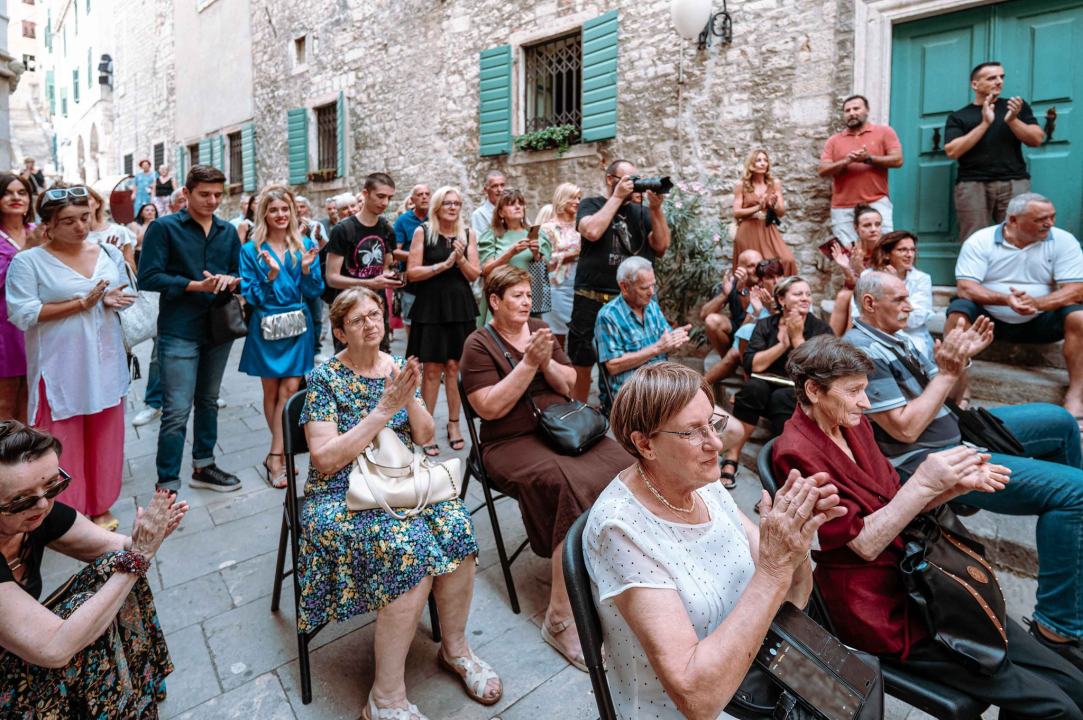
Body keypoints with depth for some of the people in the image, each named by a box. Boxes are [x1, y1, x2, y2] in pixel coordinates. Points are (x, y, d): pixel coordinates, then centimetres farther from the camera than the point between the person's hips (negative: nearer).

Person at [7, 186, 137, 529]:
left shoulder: (109, 253, 6)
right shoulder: (28, 262, -6)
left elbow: (125, 295, 12)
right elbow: (22, 314, -13)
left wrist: (112, 300, -11)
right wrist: (81, 303, -18)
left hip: (104, 363, 4)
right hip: (60, 368, -4)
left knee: (104, 435, 12)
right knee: (63, 442, 5)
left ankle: (100, 506, 28)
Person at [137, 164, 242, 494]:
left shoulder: (228, 231, 11)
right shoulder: (164, 228, -4)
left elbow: (238, 271, 16)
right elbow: (148, 278, -11)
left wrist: (231, 280, -7)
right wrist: (197, 285, -18)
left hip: (219, 328, 6)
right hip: (180, 332, -5)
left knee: (208, 402, 17)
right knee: (177, 411, -6)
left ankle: (203, 466, 32)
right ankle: (167, 485, 4)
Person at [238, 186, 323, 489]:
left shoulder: (305, 246, 3)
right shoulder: (251, 250, -1)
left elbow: (314, 291, 2)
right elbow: (250, 294, -5)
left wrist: (307, 269, -17)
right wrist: (271, 275, -21)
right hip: (266, 326, 0)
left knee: (289, 390, -5)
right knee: (271, 391, 8)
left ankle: (275, 456, 3)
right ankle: (283, 451, 25)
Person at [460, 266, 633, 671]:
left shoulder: (539, 330, 14)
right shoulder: (479, 344, -2)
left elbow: (569, 385, 12)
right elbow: (490, 408, -13)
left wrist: (547, 362, -8)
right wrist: (529, 363, -16)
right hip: (513, 443, -5)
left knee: (622, 465, -22)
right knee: (572, 485, -32)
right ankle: (560, 620, -21)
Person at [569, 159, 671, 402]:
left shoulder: (640, 212, 16)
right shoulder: (590, 205, 7)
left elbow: (661, 246, 4)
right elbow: (592, 231, -16)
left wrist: (656, 209, -5)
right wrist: (617, 197, -8)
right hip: (592, 300, -3)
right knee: (581, 363, 4)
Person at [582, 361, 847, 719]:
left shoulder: (705, 485, -5)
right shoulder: (621, 527, -26)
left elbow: (793, 596, -2)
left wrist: (795, 542, -22)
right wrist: (774, 568, -31)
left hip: (750, 672, 6)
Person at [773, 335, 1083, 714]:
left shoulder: (853, 424, 5)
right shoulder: (796, 453, -21)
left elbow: (895, 505, 9)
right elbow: (865, 543, -20)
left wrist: (957, 484, -6)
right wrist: (924, 482, -23)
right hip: (879, 608, -8)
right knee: (1053, 707, -7)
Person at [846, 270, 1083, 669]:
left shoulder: (895, 337, 9)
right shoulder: (861, 350, -22)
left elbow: (936, 393, 15)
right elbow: (905, 428, -25)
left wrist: (962, 356, -1)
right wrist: (948, 372, -17)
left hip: (954, 429, 11)